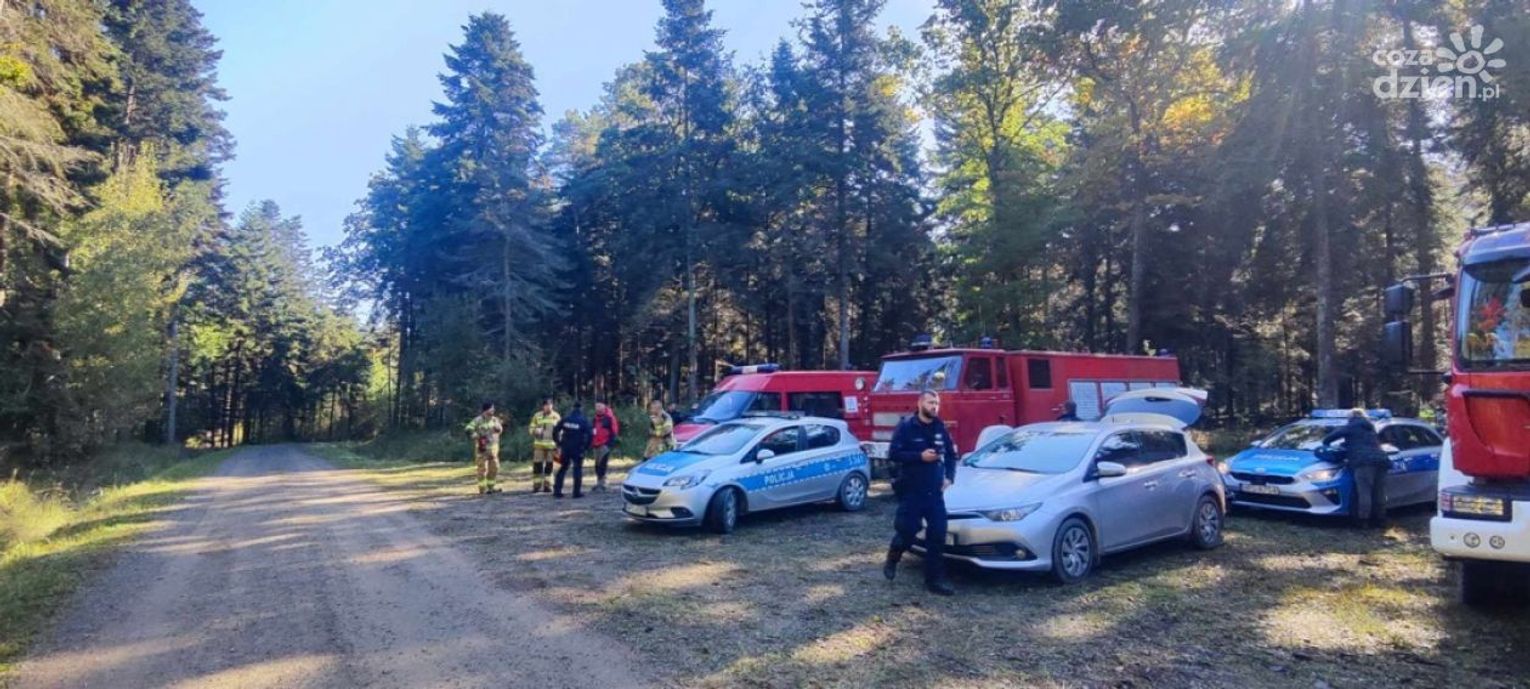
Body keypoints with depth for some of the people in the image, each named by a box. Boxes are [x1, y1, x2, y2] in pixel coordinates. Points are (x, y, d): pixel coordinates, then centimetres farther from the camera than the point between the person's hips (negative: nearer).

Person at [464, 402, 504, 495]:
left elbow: (499, 430, 5)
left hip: (493, 446, 6)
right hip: (482, 447, -6)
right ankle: (482, 489, 1)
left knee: (494, 467, 8)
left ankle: (490, 487, 20)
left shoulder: (494, 419, 10)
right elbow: (469, 429, -14)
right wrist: (478, 437, -18)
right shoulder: (478, 420, -8)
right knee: (483, 468, -4)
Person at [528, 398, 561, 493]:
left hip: (551, 445, 1)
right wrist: (536, 430, -14)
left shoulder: (556, 416, 5)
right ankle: (536, 485, 1)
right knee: (537, 465, -3)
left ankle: (547, 485, 14)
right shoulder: (537, 416, 5)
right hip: (539, 445, 0)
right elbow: (532, 429, 8)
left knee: (549, 466, 6)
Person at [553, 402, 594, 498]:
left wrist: (559, 444, 12)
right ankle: (577, 492, 4)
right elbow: (589, 434, -15)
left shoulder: (565, 420, 4)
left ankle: (557, 491, 12)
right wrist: (586, 447, -4)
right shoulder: (584, 421, -7)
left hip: (565, 448, 3)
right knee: (578, 469, 6)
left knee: (562, 468, 14)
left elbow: (555, 432, 3)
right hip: (578, 449, -3)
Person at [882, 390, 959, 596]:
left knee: (938, 534, 0)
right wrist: (920, 456, -20)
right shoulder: (906, 426, -7)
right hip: (911, 491, -4)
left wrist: (949, 477, 3)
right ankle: (892, 560, 31)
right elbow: (893, 454, -12)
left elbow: (951, 454, 17)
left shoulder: (940, 428, 6)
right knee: (907, 531, 0)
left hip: (935, 491, 4)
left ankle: (935, 579, 7)